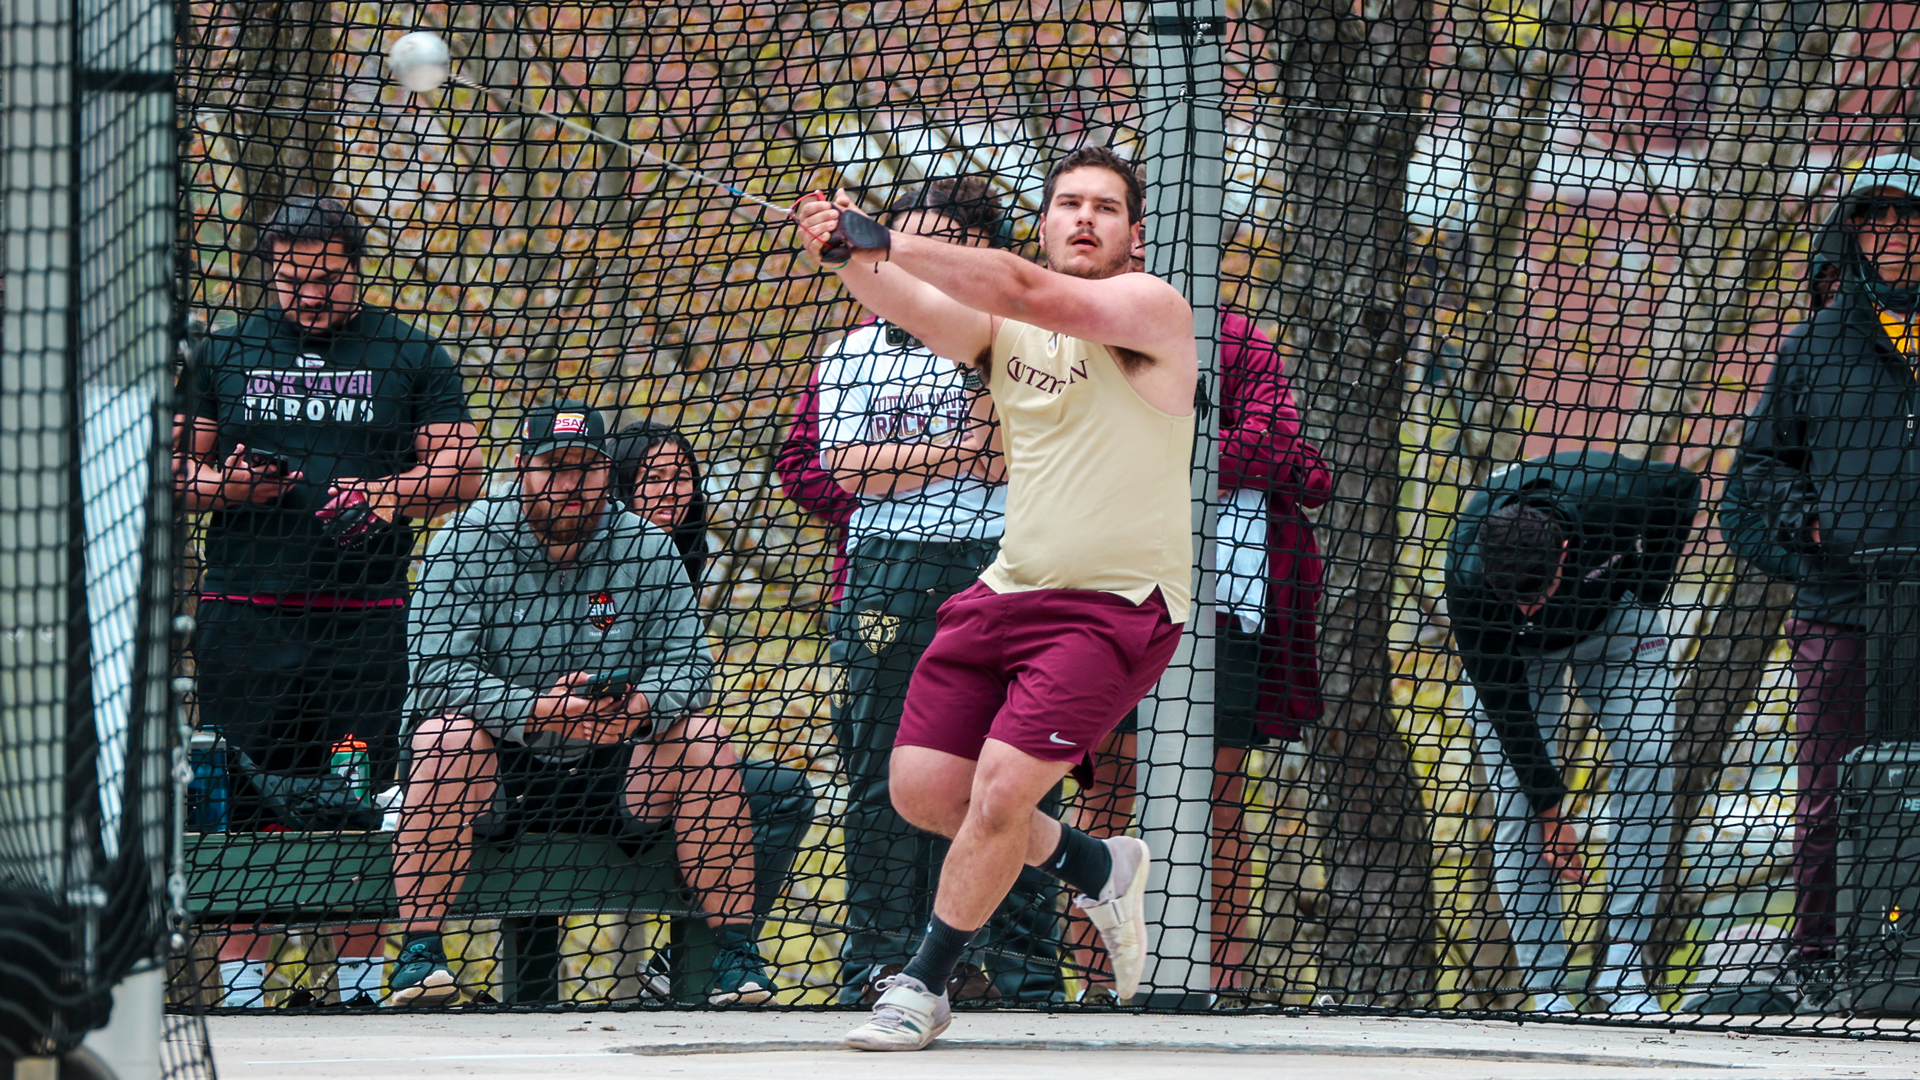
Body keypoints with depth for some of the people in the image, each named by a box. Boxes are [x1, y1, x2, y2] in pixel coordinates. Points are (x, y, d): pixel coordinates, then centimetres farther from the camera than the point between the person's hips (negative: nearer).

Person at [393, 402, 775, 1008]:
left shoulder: (646, 550, 2)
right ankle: (418, 954, -33)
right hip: (496, 777, -3)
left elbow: (685, 662, -5)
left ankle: (735, 951, -16)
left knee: (701, 741, -21)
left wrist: (641, 706, -29)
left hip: (610, 780, 3)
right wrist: (534, 710, -32)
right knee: (447, 735, -33)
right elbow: (437, 670, -18)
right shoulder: (466, 544, -7)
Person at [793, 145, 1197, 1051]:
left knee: (1002, 788, -16)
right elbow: (914, 307, -12)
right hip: (1008, 591, 7)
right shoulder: (999, 326, 8)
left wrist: (885, 242, -33)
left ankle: (924, 985, 3)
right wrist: (848, 255, -36)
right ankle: (1096, 868, 28)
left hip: (1117, 607, -7)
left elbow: (1031, 293, -26)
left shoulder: (1152, 310, -10)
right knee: (923, 790, 2)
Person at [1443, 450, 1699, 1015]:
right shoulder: (1468, 580, -37)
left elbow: (1683, 489, -12)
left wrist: (1648, 592, -11)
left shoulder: (1610, 497, -38)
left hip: (1615, 616, 1)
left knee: (1647, 761, -15)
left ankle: (1621, 965, -12)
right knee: (1517, 800, -14)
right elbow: (1504, 706, -27)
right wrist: (1551, 814, -24)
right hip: (1514, 653, -1)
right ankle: (1544, 987, -11)